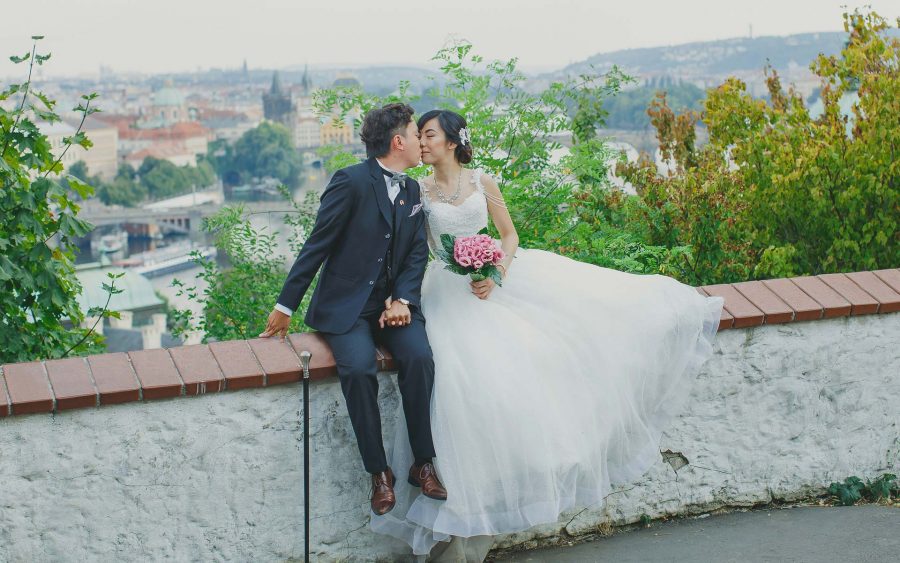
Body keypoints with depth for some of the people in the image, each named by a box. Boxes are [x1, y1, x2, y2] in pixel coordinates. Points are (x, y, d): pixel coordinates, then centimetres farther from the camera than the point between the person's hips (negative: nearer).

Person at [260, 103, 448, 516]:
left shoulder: (412, 190, 12)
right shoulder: (351, 182, -10)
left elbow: (417, 251, 10)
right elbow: (316, 246, -9)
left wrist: (402, 299, -8)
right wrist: (286, 305, -7)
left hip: (394, 302, 5)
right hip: (345, 304, -5)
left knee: (419, 358, -24)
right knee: (358, 368, -31)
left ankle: (422, 463, -12)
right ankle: (378, 472, -15)